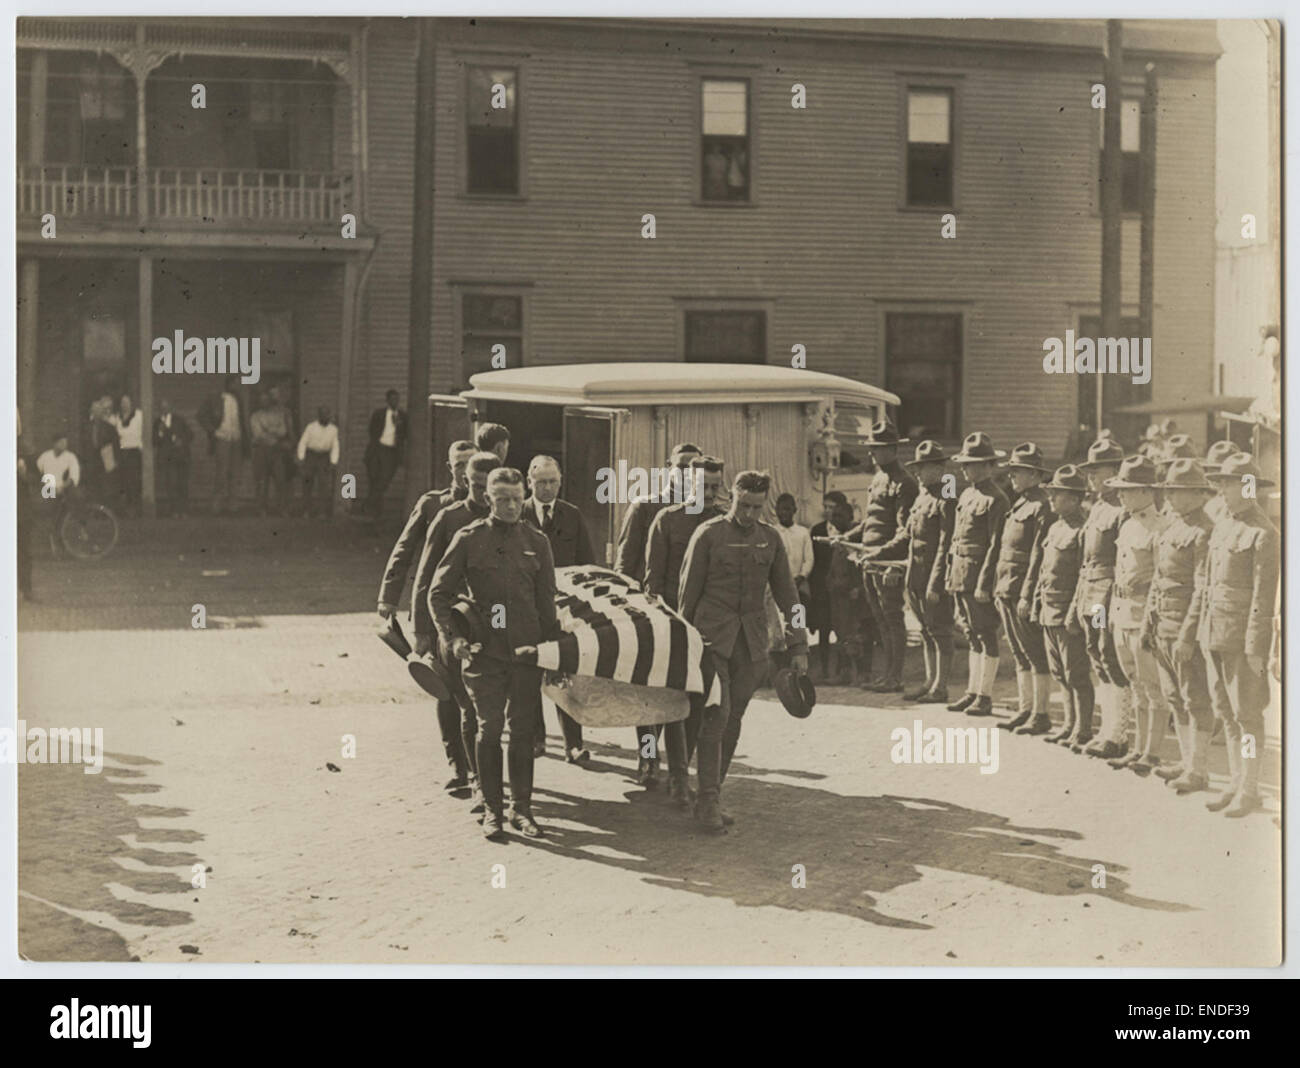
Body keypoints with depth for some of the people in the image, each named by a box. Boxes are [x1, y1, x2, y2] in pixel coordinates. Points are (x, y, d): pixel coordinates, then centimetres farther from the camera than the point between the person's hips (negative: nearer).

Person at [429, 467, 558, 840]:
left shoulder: (536, 542, 8)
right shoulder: (469, 539, 1)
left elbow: (546, 600, 12)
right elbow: (438, 592, 3)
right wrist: (452, 638, -8)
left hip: (527, 652, 2)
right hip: (484, 652, -2)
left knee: (523, 731, 6)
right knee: (489, 729, 1)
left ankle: (521, 808, 15)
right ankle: (491, 810, 11)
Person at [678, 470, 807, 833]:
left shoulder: (770, 539, 8)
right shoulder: (708, 534, -3)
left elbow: (787, 594, 12)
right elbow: (688, 591, 1)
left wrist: (799, 646, 8)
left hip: (751, 640, 4)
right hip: (713, 636, -4)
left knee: (733, 720, 5)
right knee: (716, 714, -13)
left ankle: (711, 796, 14)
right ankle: (709, 800, -10)